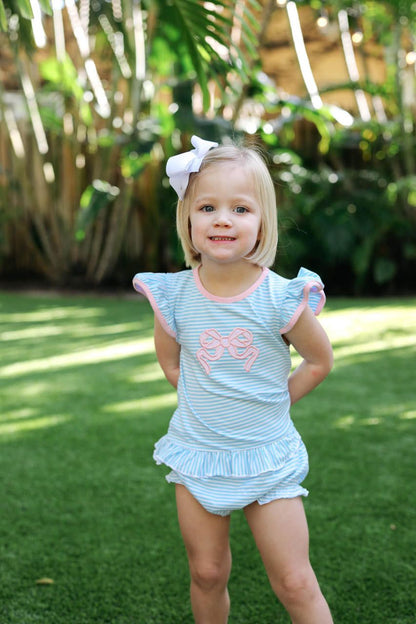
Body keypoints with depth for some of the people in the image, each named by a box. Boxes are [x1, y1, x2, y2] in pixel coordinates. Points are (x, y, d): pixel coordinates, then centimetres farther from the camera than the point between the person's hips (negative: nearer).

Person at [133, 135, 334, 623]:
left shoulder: (281, 299, -16)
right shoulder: (173, 297, -9)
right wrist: (204, 405, 4)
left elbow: (320, 362, 1)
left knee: (295, 584, 3)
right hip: (197, 454, 2)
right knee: (207, 575, 15)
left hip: (267, 457, -2)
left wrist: (273, 403, 1)